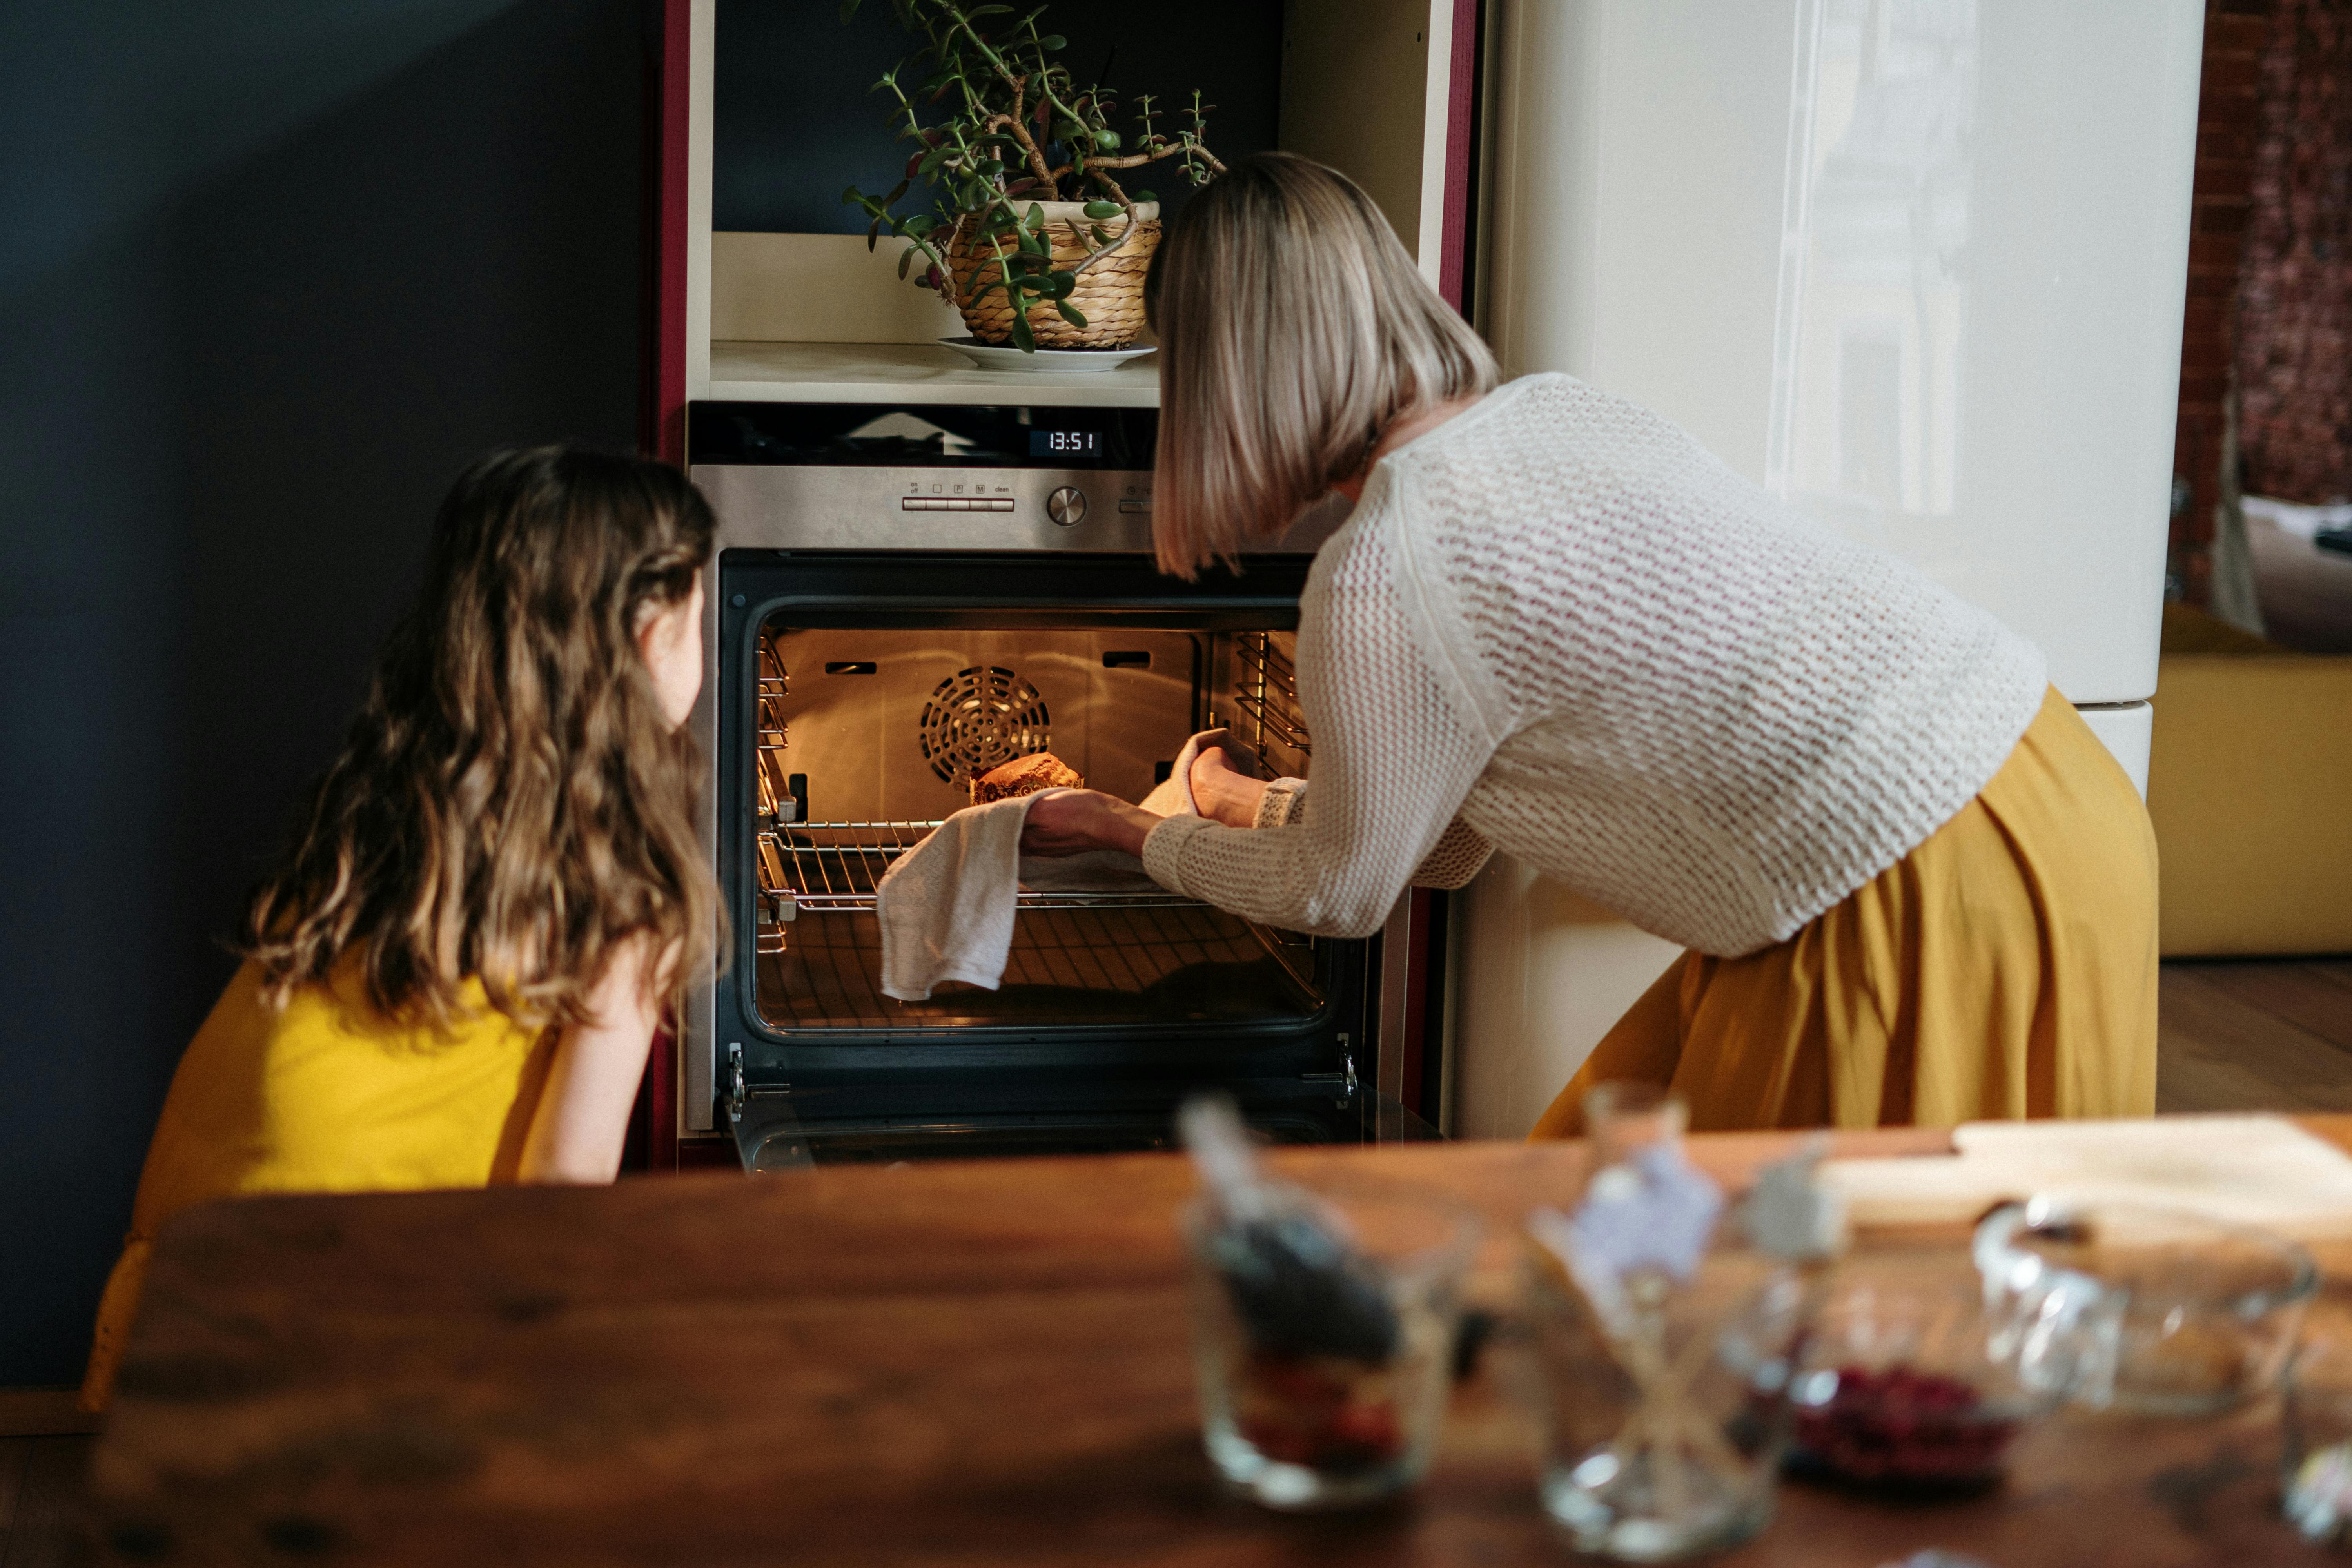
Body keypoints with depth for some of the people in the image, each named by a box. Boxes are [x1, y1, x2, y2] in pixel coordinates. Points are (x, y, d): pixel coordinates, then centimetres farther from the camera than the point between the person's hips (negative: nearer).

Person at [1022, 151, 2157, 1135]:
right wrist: (1256, 808, 40)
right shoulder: (1552, 410, 12)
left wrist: (1136, 836, 22)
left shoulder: (1379, 580, -15)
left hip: (1934, 906, -9)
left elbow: (1343, 894, 4)